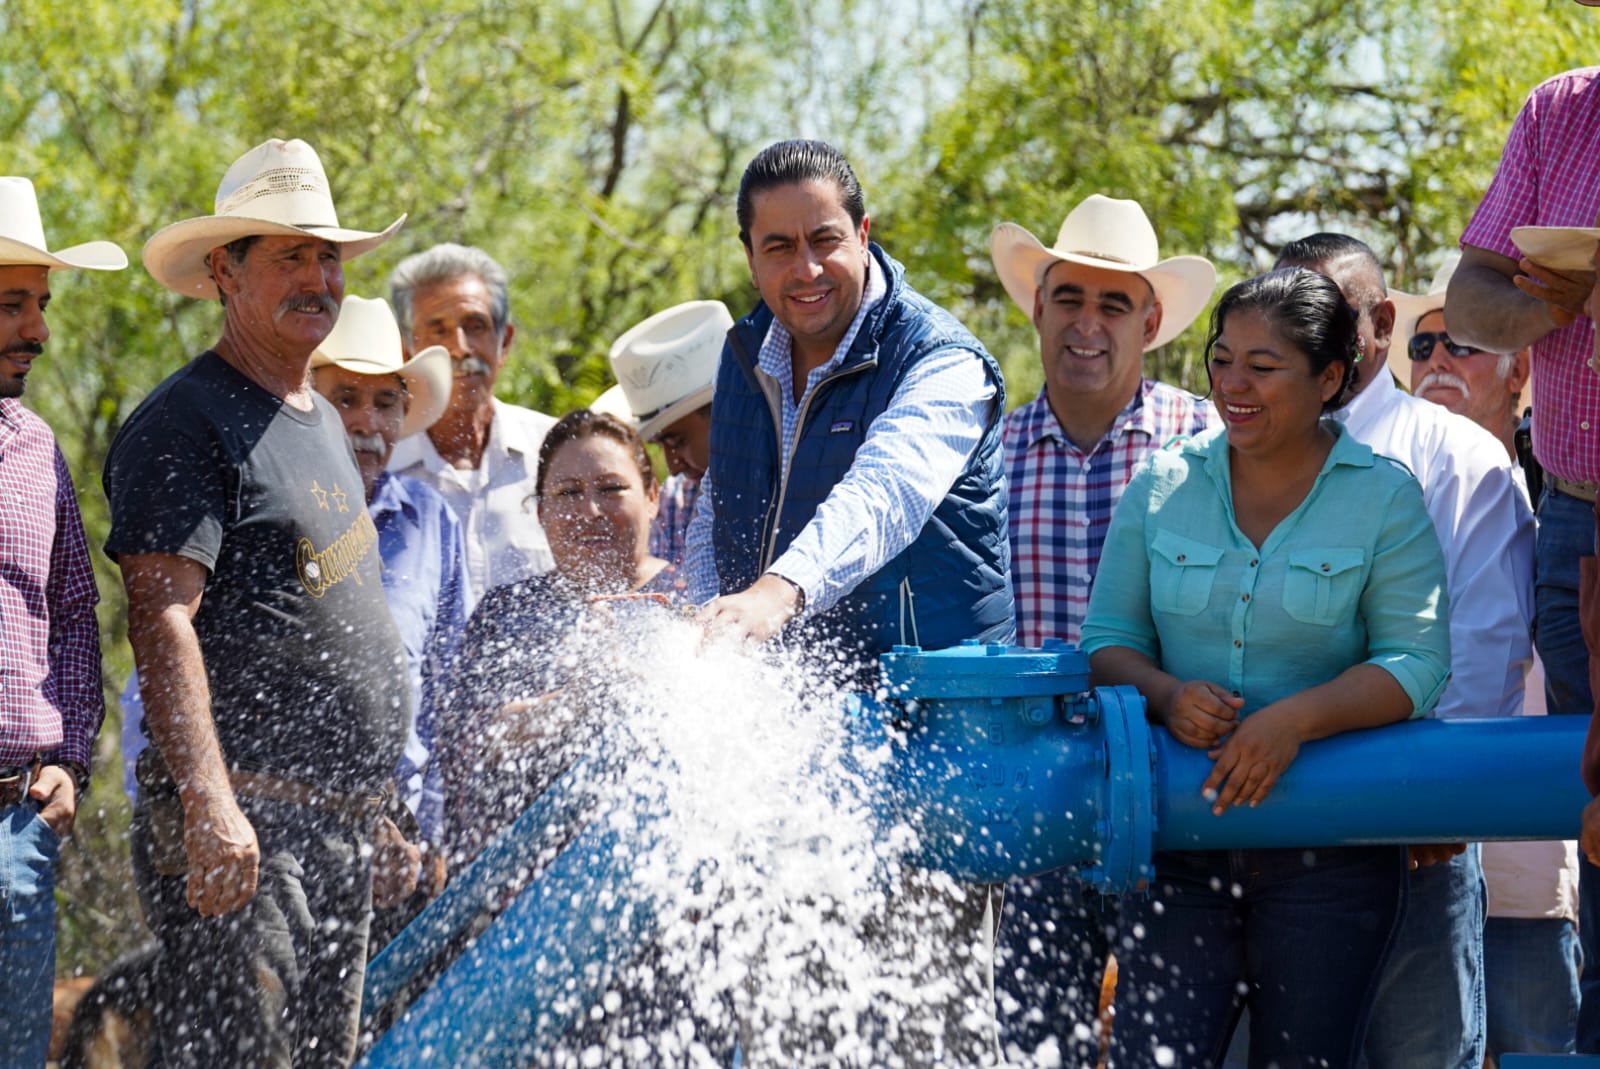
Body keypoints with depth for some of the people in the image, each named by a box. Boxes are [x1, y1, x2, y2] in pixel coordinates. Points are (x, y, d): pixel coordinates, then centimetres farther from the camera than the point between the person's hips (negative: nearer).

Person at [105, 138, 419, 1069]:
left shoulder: (323, 424, 22)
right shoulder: (186, 422, -6)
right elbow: (162, 620, -16)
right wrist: (207, 804, -26)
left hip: (335, 830, 9)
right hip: (239, 825, -9)